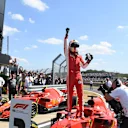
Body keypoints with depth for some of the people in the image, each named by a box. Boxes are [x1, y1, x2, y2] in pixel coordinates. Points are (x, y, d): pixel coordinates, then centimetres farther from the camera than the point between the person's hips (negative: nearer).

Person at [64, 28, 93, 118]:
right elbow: (65, 46, -9)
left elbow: (84, 66, 17)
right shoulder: (68, 55, 4)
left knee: (80, 94, 1)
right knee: (70, 94, 5)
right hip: (70, 76, -2)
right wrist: (66, 35, -16)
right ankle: (69, 112, 15)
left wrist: (88, 61, 0)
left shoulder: (79, 57, 11)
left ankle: (81, 112, 9)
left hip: (78, 76, 2)